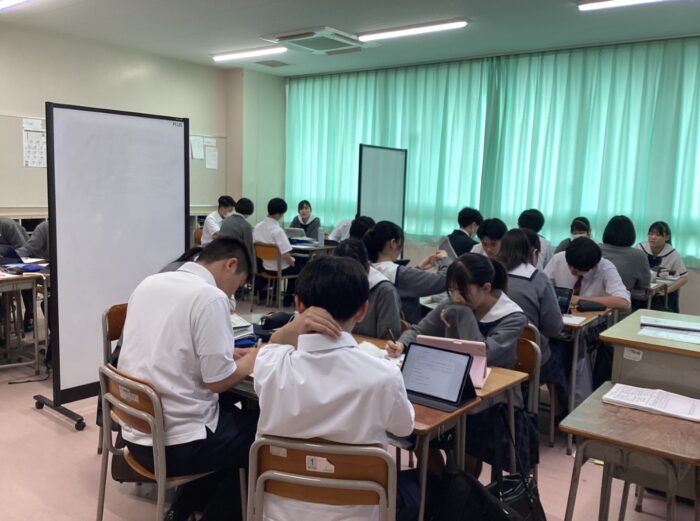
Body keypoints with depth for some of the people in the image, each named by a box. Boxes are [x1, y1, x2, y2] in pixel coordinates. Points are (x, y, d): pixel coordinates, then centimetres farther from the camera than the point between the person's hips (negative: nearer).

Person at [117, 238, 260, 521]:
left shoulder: (149, 283, 5)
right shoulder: (210, 297, -19)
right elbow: (218, 381, -18)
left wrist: (224, 352, 14)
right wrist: (252, 359, 0)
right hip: (175, 444, -8)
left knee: (232, 416, 27)